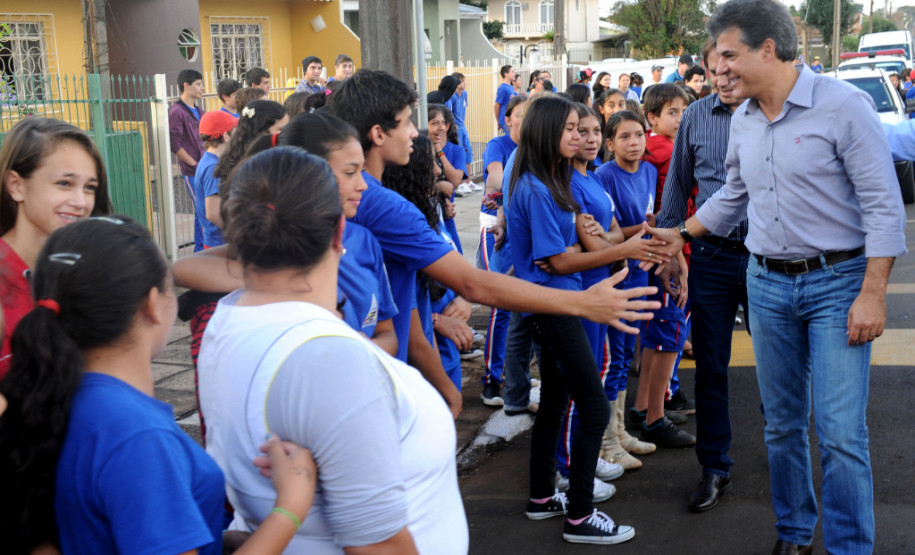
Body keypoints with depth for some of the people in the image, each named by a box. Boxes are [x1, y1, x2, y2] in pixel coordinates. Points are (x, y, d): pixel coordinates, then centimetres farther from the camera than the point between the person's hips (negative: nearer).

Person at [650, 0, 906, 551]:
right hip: (767, 283, 6)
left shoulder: (843, 105, -13)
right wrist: (681, 233, 22)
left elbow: (883, 205, -14)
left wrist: (873, 294, -17)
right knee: (782, 424, 14)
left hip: (837, 283, -6)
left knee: (841, 432, -8)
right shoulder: (743, 120, 7)